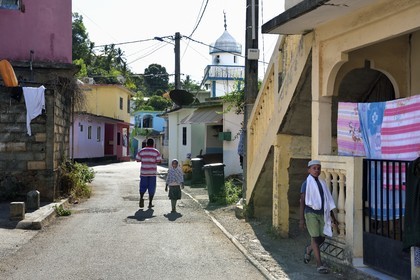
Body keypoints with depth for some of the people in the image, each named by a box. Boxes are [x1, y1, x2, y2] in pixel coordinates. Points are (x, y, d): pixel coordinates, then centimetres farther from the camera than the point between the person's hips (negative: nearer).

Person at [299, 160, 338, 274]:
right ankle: (319, 265, -3)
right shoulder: (306, 183, -3)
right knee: (315, 238, -7)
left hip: (321, 214, 5)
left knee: (322, 238, 7)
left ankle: (308, 249, 37)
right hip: (311, 213, -5)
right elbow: (302, 201, -5)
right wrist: (302, 219, -10)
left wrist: (333, 216, 17)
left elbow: (328, 201, 16)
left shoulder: (322, 183, 11)